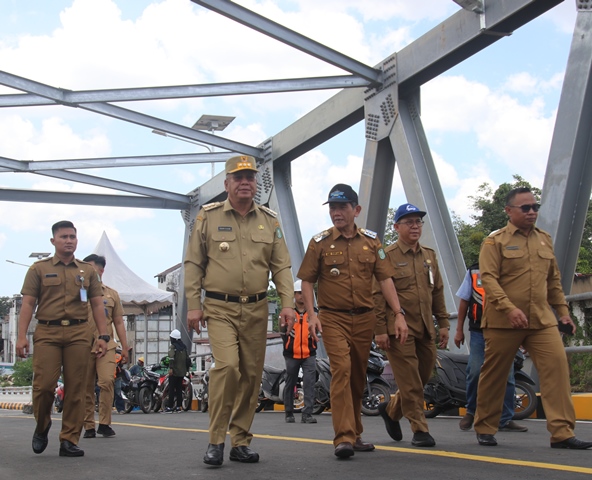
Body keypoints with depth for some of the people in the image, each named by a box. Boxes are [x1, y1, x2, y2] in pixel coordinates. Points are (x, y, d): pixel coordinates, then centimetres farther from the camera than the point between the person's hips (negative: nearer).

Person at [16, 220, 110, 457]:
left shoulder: (87, 270, 16)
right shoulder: (39, 269, 10)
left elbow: (97, 305, 14)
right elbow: (28, 304, 4)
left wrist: (103, 336, 4)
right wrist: (21, 336, -6)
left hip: (79, 333, 2)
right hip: (47, 333, -2)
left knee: (76, 388, -2)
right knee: (44, 384, -8)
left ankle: (69, 440, 5)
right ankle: (42, 427, 19)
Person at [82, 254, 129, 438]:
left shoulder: (112, 294, 15)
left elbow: (118, 323, 16)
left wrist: (125, 348, 11)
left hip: (106, 346, 0)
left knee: (107, 381, -16)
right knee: (86, 388, 2)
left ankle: (104, 423, -8)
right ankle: (88, 426, 11)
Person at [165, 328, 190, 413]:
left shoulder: (172, 347, -8)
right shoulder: (184, 347, 14)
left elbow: (171, 358, -21)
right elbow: (187, 358, 17)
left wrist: (171, 368, -26)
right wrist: (187, 368, 24)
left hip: (174, 371, -7)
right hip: (182, 371, 7)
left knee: (171, 389, -5)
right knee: (179, 389, 10)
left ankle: (170, 407, -7)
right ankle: (179, 406, 8)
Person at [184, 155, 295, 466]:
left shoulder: (269, 221, 10)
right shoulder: (208, 217, 2)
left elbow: (281, 266, 9)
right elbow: (193, 264, 3)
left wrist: (287, 303, -3)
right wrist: (193, 305, -4)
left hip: (256, 309, 4)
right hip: (220, 308, -3)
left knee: (251, 375, 5)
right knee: (227, 366, -19)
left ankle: (241, 442, 16)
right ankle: (216, 441, -7)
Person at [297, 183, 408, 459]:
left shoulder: (371, 242, 7)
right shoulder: (320, 243, 0)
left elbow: (385, 279, 5)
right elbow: (307, 281, 2)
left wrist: (399, 314, -3)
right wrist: (312, 314, -11)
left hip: (364, 318, 3)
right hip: (333, 317, -3)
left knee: (358, 376, 11)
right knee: (341, 369, -18)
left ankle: (354, 434, 25)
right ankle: (343, 438, -20)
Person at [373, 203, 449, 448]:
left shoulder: (429, 256, 15)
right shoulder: (387, 256, -3)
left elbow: (438, 292, 19)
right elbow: (378, 295, -7)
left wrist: (443, 323, 12)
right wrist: (380, 329, -12)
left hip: (425, 329, 6)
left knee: (423, 377, 10)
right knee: (410, 381, -5)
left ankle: (391, 409, 32)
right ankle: (419, 429, 4)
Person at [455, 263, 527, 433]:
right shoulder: (474, 272, 7)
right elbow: (464, 301, 12)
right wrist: (459, 329, 10)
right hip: (479, 331, -1)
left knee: (507, 376, 0)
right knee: (475, 371, -9)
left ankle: (505, 420, 9)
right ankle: (471, 411, 14)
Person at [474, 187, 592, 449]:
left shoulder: (544, 239, 16)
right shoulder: (495, 241, -1)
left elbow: (553, 280, 22)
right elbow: (488, 279, -12)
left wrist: (563, 311, 17)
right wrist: (509, 308, -24)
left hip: (542, 320, 4)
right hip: (503, 321, -4)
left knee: (557, 365, -12)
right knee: (494, 375, 5)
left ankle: (562, 432, -10)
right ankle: (485, 428, 21)